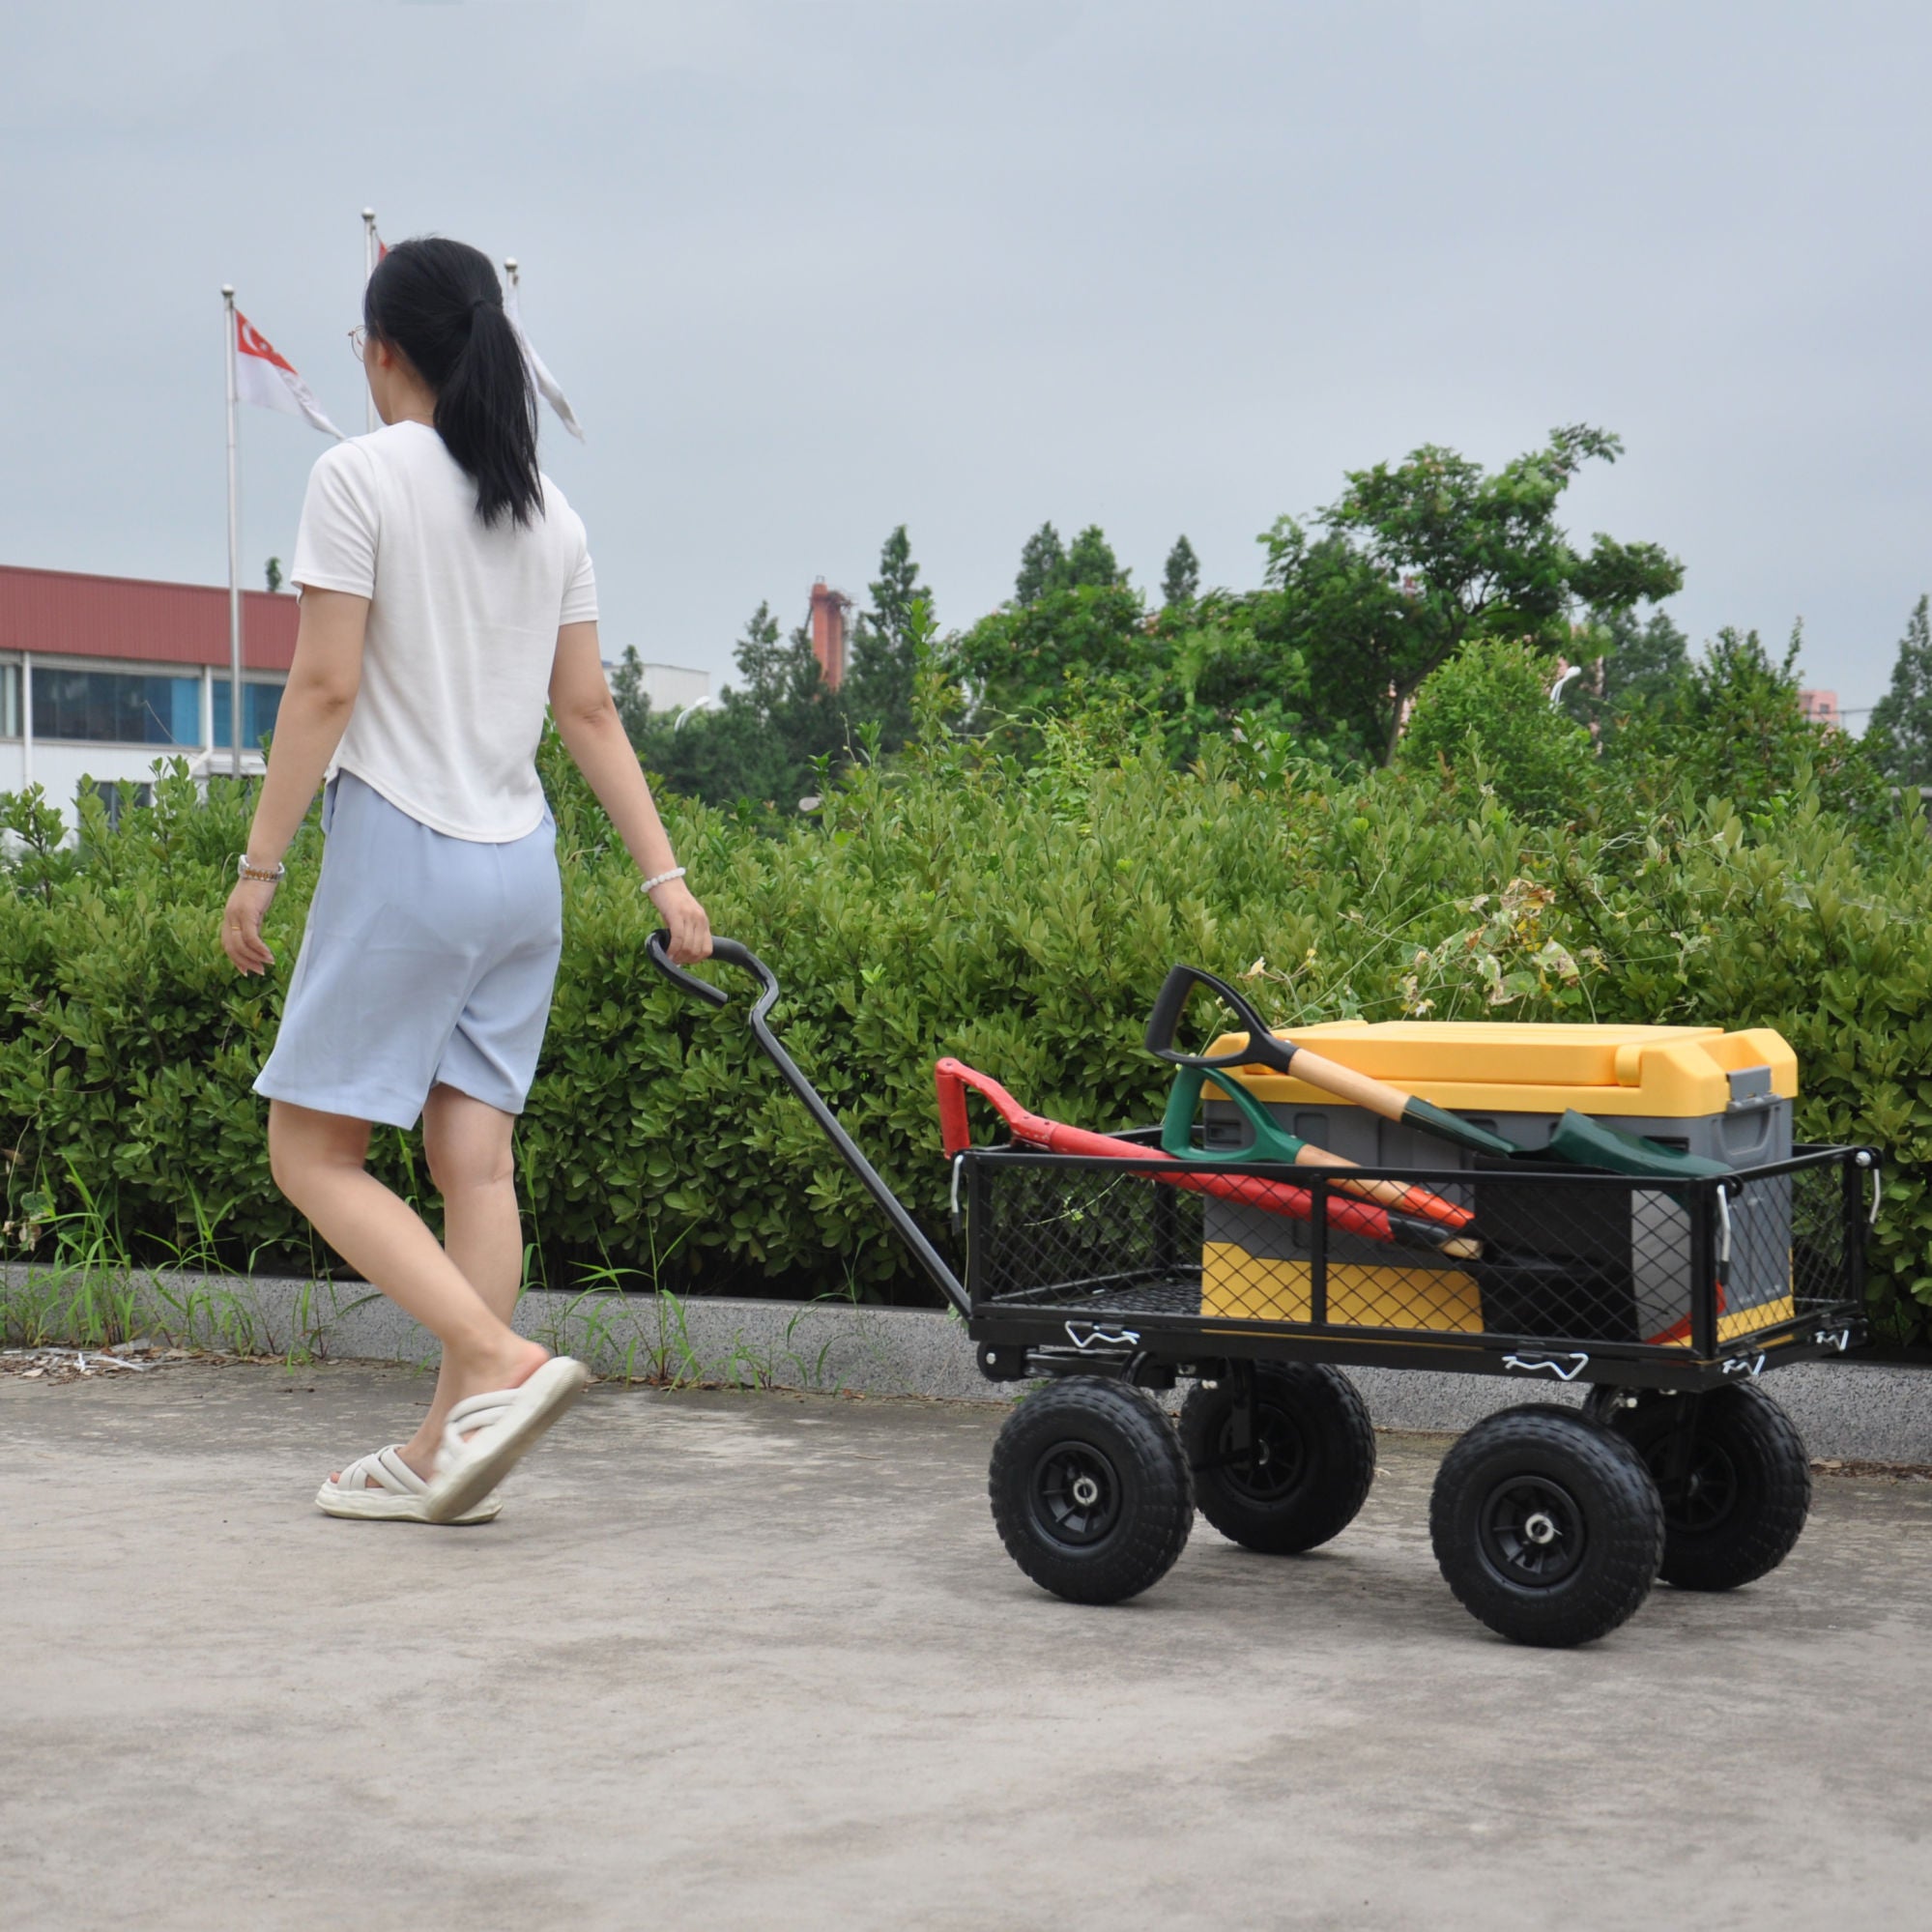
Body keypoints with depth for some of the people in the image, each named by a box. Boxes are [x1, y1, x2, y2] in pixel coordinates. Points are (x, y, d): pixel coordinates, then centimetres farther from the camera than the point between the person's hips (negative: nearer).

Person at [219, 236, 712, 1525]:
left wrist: (259, 866, -8)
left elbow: (325, 687, -12)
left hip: (401, 851, -7)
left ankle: (502, 1361, -15)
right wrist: (663, 872, 11)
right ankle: (444, 1451, 6)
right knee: (474, 1156, 5)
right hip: (521, 864, 7)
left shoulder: (363, 476, -7)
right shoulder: (549, 511, 12)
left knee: (312, 1150, 1)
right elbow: (589, 710, 10)